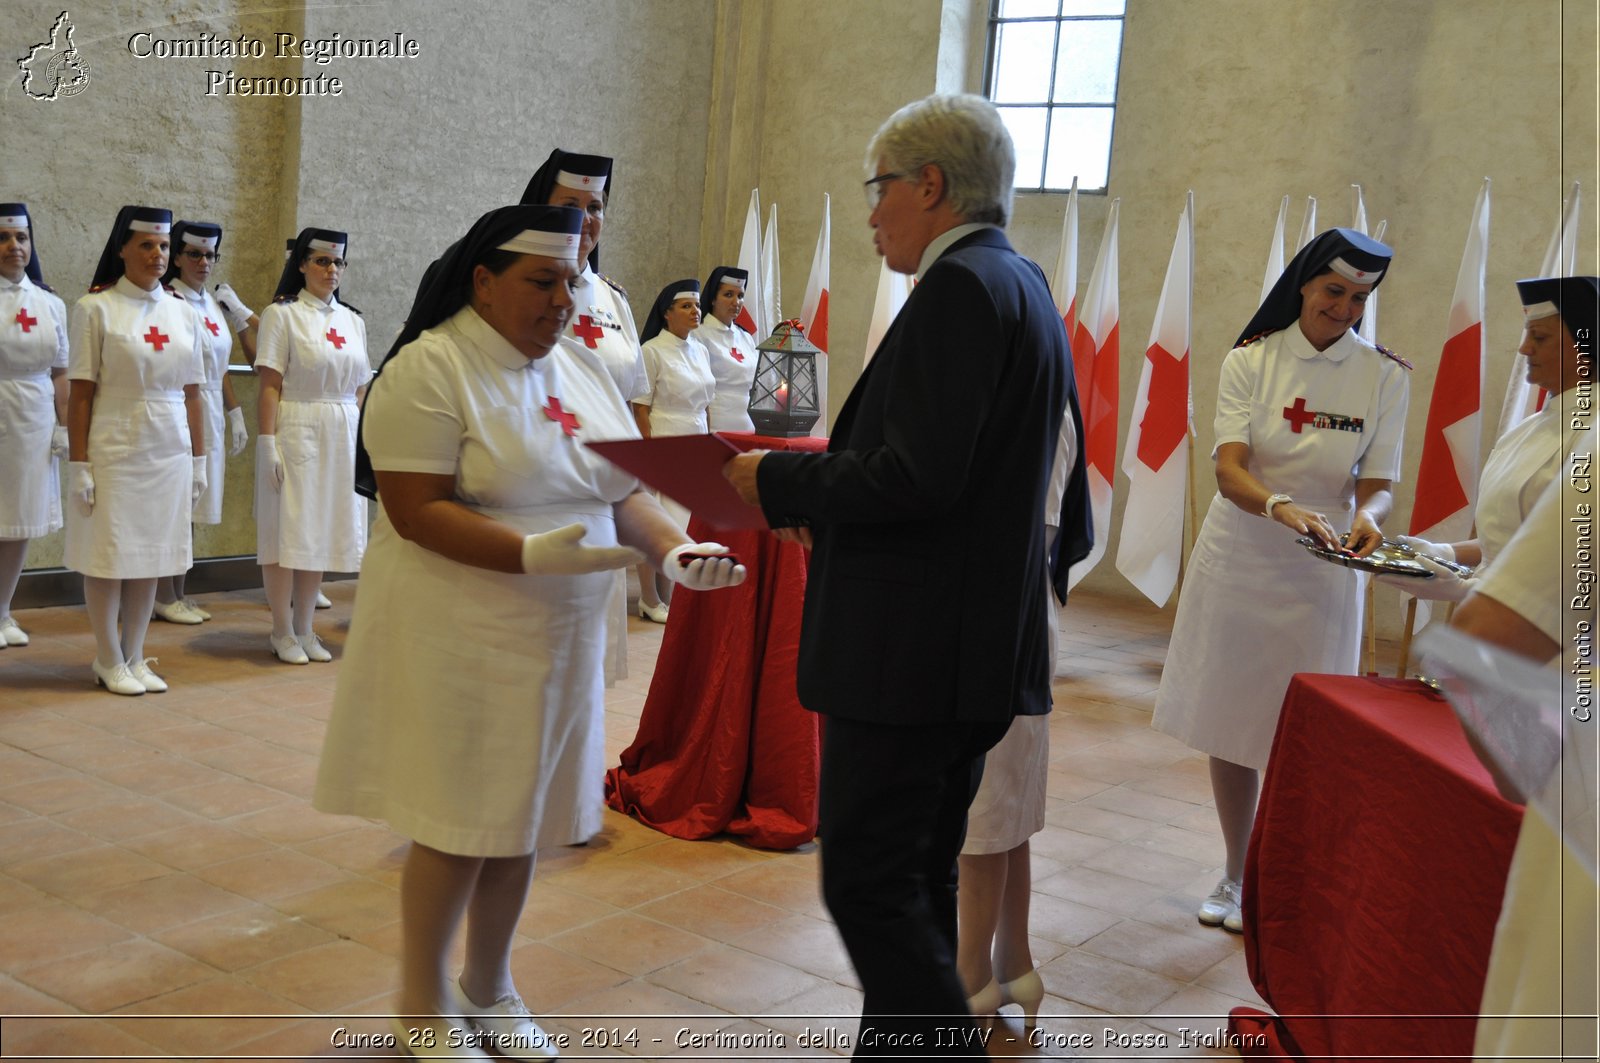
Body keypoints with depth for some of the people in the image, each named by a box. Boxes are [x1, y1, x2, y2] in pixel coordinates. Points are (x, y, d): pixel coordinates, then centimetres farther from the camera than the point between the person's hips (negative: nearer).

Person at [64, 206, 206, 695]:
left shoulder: (183, 312, 8)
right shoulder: (96, 308, -4)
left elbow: (192, 393, 10)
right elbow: (80, 393, -7)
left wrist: (198, 458, 9)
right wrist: (79, 465, -11)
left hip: (169, 452, 4)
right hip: (114, 448, -4)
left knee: (151, 556, 10)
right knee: (108, 555, 3)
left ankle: (133, 657, 22)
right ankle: (109, 662, 16)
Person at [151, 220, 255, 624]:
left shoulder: (214, 303, 15)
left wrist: (234, 414, 17)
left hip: (210, 415, 7)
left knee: (189, 508, 11)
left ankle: (178, 594, 17)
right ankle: (164, 598, 5)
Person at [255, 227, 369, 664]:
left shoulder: (353, 321, 12)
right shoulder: (282, 313, -3)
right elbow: (270, 385, -8)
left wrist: (364, 443, 9)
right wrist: (268, 443, -15)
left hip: (341, 439, 5)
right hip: (296, 432, -5)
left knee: (320, 530, 10)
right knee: (286, 530, 0)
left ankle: (304, 629, 20)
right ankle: (283, 633, 11)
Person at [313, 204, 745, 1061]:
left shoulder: (583, 370, 9)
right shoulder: (429, 370, -13)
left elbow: (623, 490, 10)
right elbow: (415, 511, -19)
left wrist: (673, 549, -9)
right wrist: (533, 555, -30)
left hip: (558, 636, 7)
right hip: (458, 637, -6)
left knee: (521, 817, 15)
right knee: (458, 825, 3)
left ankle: (489, 987, 35)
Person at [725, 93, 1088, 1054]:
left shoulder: (960, 286, -15)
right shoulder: (1024, 287, 17)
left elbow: (918, 476, -24)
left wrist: (779, 481, -11)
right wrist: (824, 500, 12)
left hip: (910, 650, -10)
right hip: (979, 648, 11)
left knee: (870, 884, -3)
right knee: (921, 880, 18)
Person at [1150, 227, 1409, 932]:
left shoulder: (1383, 376, -1)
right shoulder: (1250, 360, -4)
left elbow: (1377, 483, -2)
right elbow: (1229, 470, -15)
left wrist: (1367, 517, -26)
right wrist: (1282, 509, -34)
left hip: (1321, 576, 0)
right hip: (1236, 561, 1)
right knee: (1229, 728, 9)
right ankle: (1235, 876, 27)